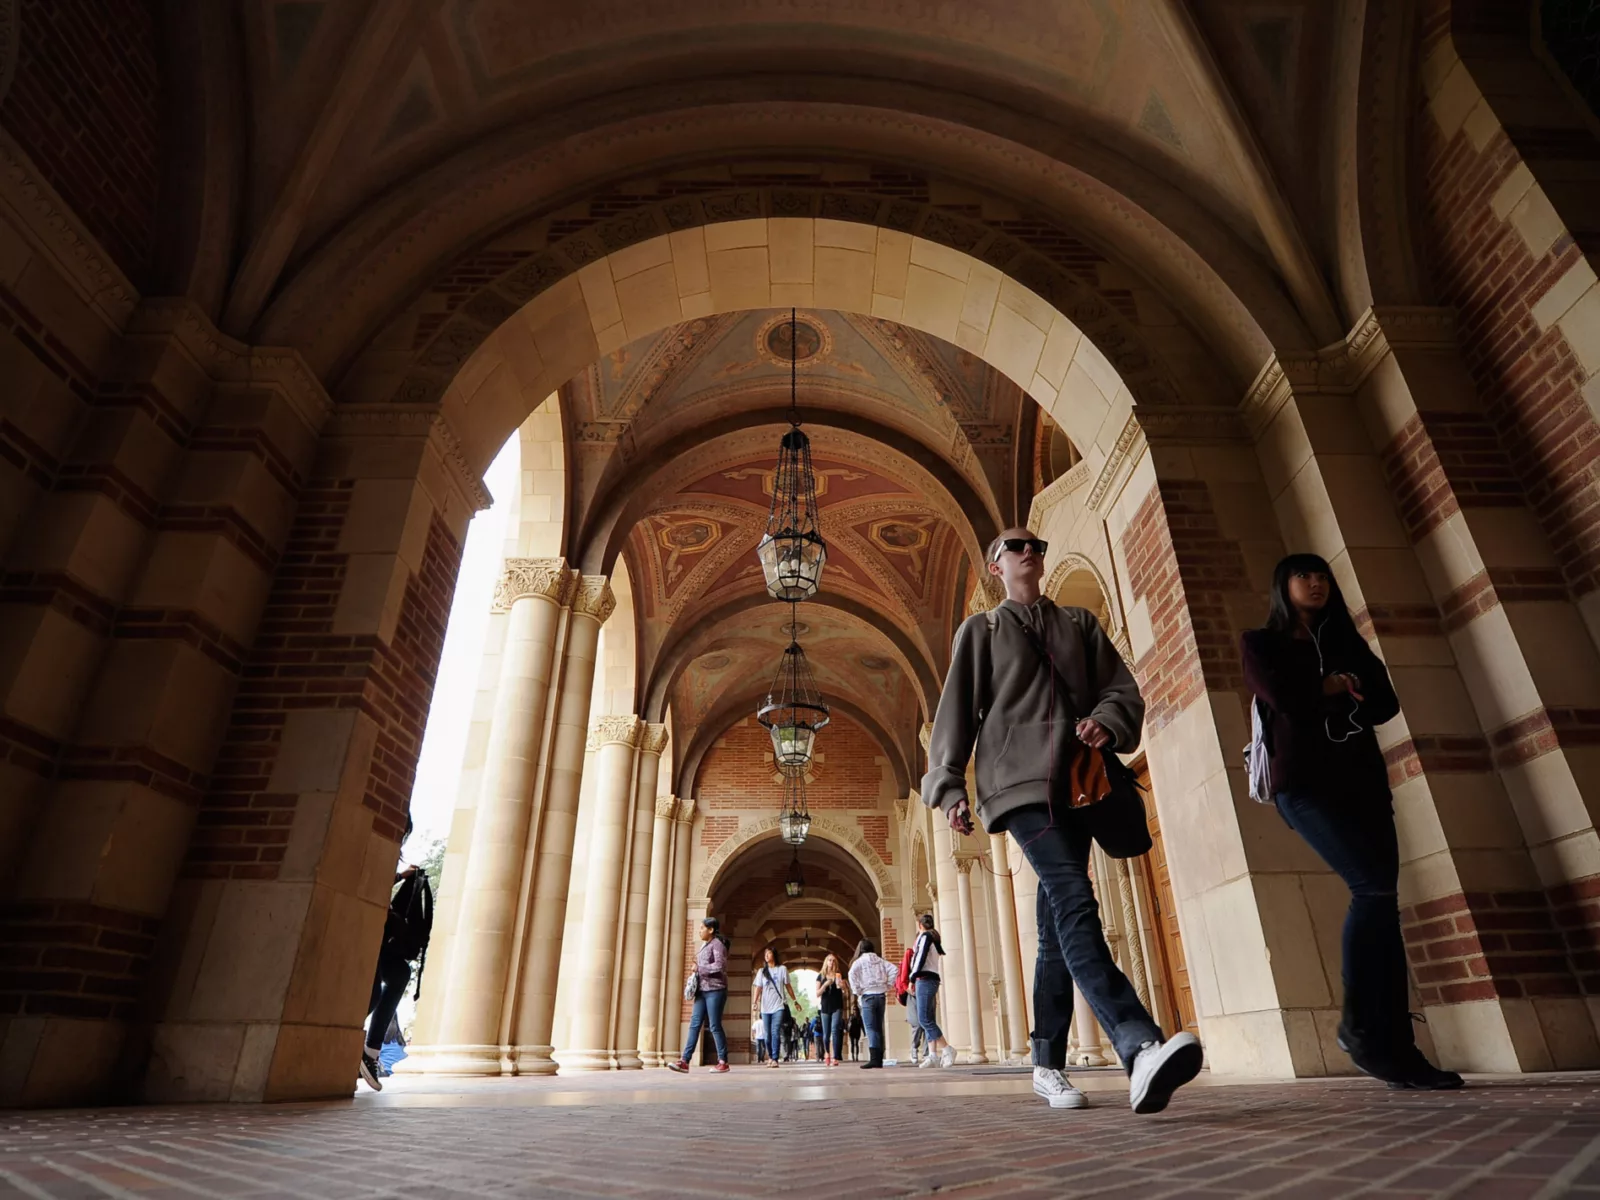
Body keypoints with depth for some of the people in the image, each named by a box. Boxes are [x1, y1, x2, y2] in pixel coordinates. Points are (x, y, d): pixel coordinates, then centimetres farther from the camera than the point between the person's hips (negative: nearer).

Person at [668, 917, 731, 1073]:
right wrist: (694, 974, 5)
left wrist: (698, 968, -13)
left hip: (715, 990, -8)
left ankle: (723, 1062, 6)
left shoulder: (717, 944, -8)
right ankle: (684, 1061, -2)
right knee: (694, 1024, 1)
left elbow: (719, 966, -21)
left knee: (715, 1026, -4)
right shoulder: (704, 945, 18)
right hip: (702, 990, 8)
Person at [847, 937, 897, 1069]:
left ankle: (874, 1059, -17)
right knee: (879, 1028, 10)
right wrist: (888, 986, 6)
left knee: (871, 1028, -7)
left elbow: (852, 974, -17)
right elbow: (893, 970, -1)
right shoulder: (880, 961, 12)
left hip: (868, 996, -4)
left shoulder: (859, 961, 1)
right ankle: (879, 1059, 9)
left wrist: (857, 991, -8)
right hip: (881, 995, 4)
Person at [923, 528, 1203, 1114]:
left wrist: (1107, 722, -8)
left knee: (1058, 923, 6)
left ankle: (1048, 1062, 14)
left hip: (1076, 784, 4)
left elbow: (1124, 689, 15)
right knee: (1074, 902, -23)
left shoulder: (1081, 624, 21)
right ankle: (1142, 1050, -35)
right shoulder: (980, 630, 11)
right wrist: (949, 788, -4)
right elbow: (956, 711, 5)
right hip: (1018, 781, -4)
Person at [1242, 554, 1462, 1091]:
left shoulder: (1348, 643, 21)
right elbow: (1282, 698, -11)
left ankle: (1397, 1046, -2)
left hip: (1363, 782, 5)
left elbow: (1385, 704, 7)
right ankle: (1357, 1024, -8)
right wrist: (1335, 688, 3)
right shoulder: (1260, 643, 8)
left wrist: (1324, 693, -6)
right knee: (1374, 888, -20)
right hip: (1304, 783, -5)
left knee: (1381, 900, -5)